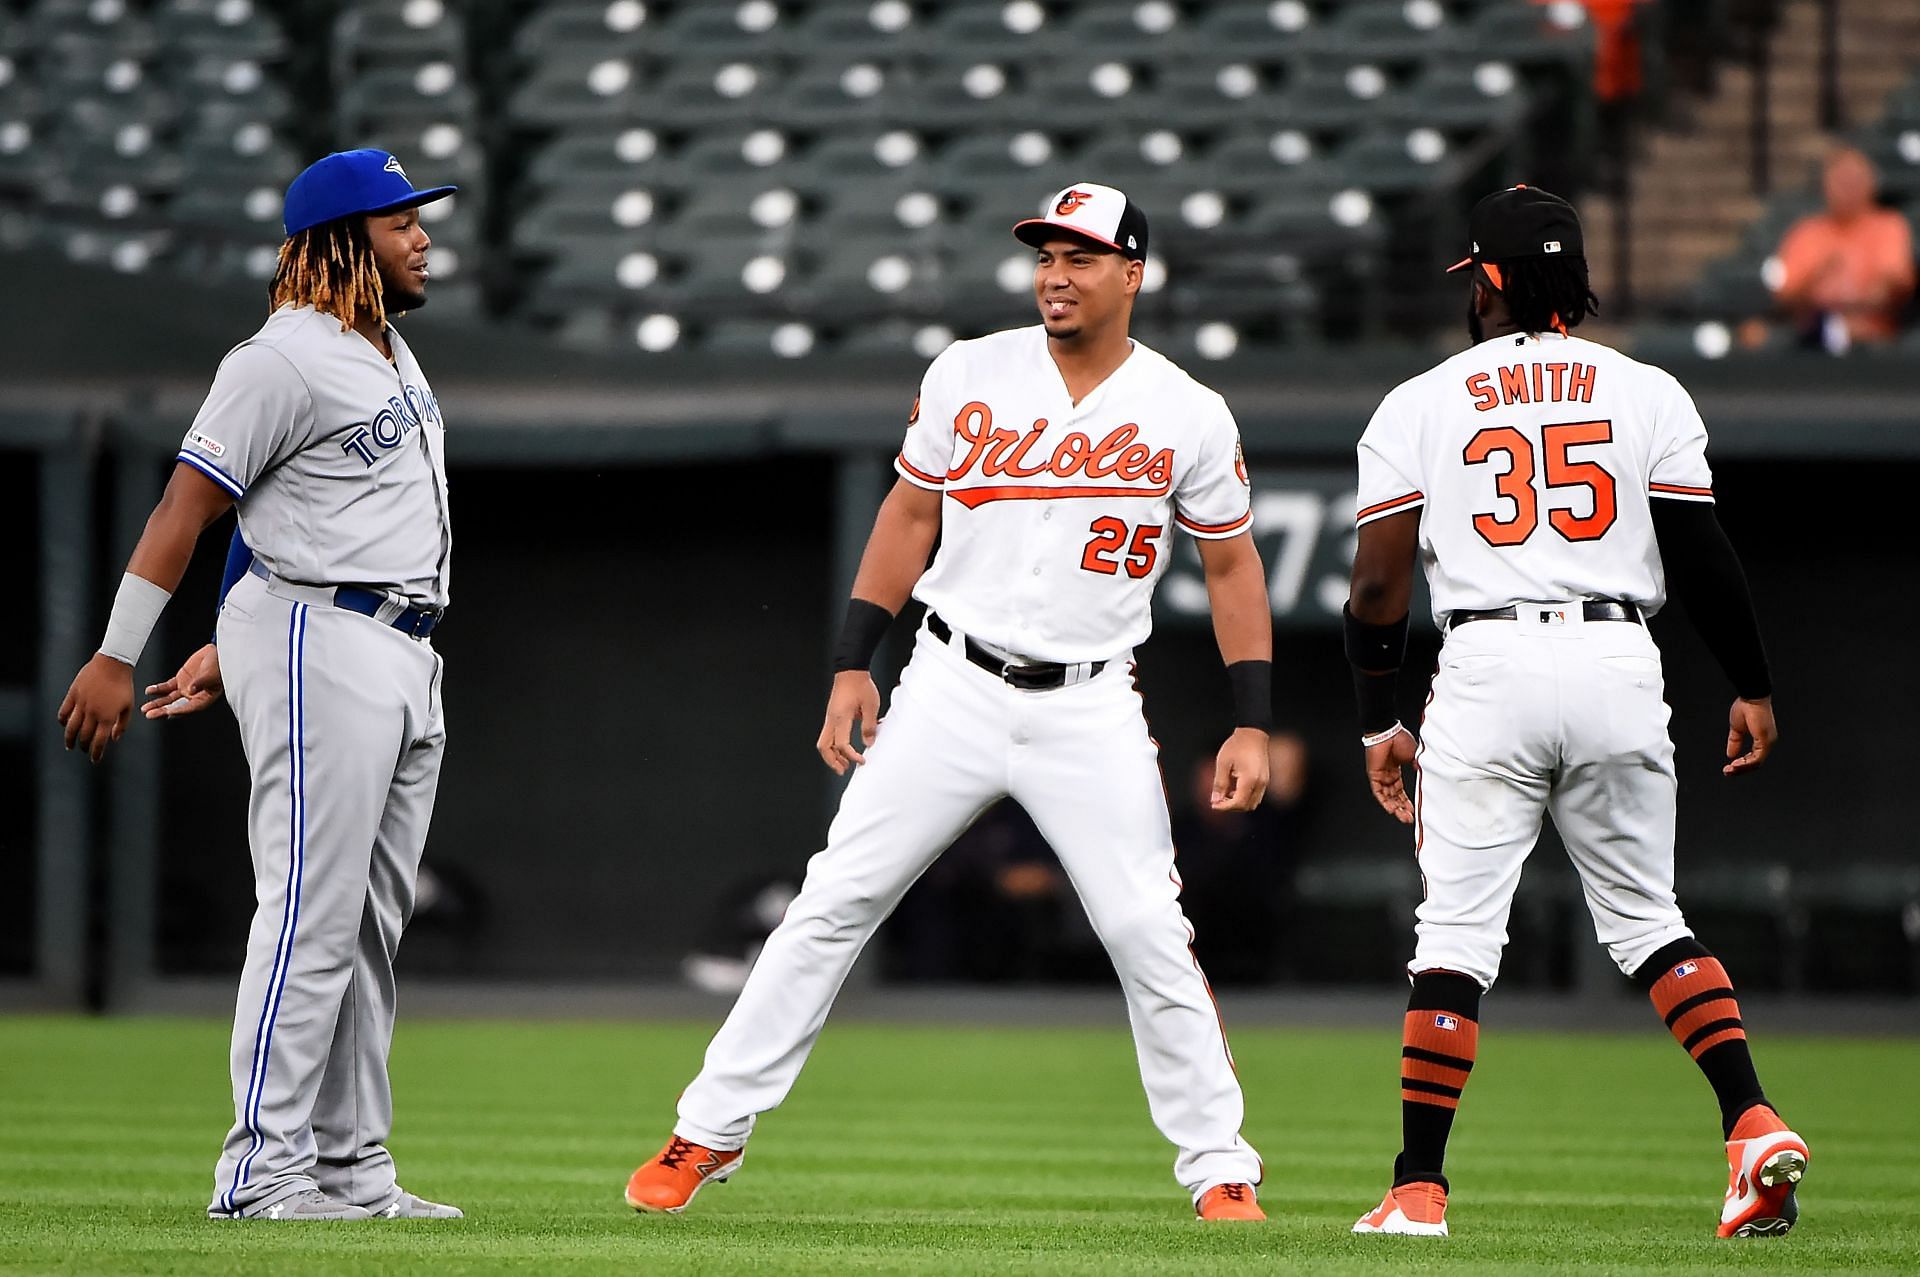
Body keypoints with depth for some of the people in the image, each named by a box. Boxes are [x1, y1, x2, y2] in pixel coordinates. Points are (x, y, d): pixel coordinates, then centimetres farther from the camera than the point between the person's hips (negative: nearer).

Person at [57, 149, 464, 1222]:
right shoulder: (286, 360, -11)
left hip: (406, 665, 9)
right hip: (317, 649, -9)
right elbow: (186, 507, -12)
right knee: (313, 914, -12)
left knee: (374, 923, 9)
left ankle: (352, 1167, 13)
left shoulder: (395, 360, 18)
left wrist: (234, 650, 19)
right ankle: (264, 1170, -13)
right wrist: (116, 658, -14)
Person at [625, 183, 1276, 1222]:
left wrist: (1252, 725, -2)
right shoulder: (969, 376, 1)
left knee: (1149, 935, -7)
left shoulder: (1190, 418, -2)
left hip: (1090, 711, -1)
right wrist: (853, 665, 3)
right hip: (952, 691, 1)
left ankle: (1218, 1167, 5)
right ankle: (711, 1129, 5)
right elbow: (910, 514, 9)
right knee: (835, 902, -2)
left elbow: (1232, 566, 5)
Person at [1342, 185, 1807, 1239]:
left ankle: (1419, 1190, -2)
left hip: (1488, 667, -2)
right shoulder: (1647, 393, 7)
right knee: (1646, 921, 13)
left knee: (1457, 935, 1)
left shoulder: (1416, 406, 5)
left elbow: (1380, 583, 3)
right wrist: (1751, 688, 15)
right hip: (1619, 666, 2)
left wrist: (1377, 723, 11)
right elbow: (1702, 560, 5)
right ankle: (1754, 1124, -3)